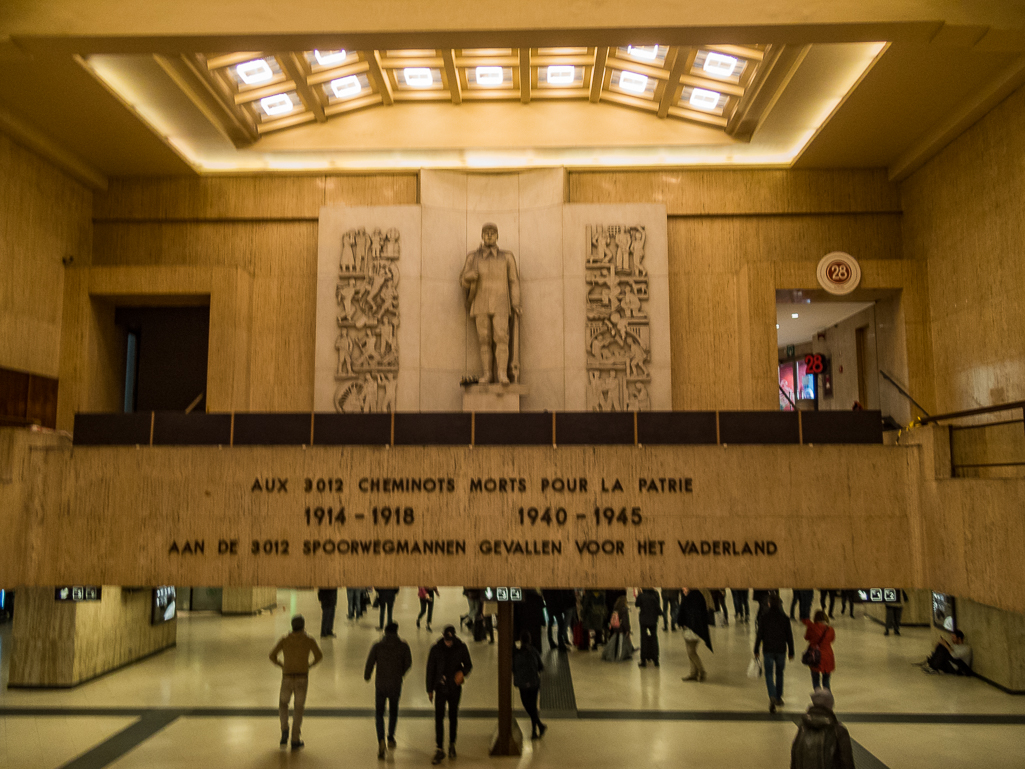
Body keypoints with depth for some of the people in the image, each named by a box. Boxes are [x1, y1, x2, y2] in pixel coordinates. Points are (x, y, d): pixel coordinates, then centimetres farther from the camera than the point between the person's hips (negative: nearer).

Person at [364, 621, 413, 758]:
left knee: (379, 713, 11)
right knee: (393, 711, 25)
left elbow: (370, 663, -9)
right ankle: (391, 738, 35)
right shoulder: (403, 646, -5)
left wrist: (367, 676, 11)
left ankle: (381, 740, -8)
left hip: (381, 684, -1)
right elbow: (408, 663, -4)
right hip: (396, 685, 1)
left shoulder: (377, 646, -7)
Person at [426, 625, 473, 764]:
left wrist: (462, 672, -18)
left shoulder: (461, 648, -6)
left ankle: (452, 744, 30)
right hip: (440, 688, -1)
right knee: (438, 718, -7)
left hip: (455, 688, 1)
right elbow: (430, 670, 0)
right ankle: (440, 749, -1)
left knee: (453, 717, 13)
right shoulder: (436, 649, -7)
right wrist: (430, 690, 2)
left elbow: (468, 665, 4)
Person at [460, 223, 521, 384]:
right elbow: (464, 282, 6)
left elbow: (513, 282, 6)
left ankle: (502, 374, -15)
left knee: (501, 338, -16)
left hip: (500, 306, -1)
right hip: (481, 305, 1)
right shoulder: (473, 257, 7)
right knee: (484, 340, -1)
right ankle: (486, 374, 5)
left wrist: (516, 305, -4)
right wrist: (470, 275, -19)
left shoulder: (507, 257, 5)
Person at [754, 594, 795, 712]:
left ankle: (772, 696, -17)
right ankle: (779, 698, 27)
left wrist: (756, 650, 3)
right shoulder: (785, 618, -4)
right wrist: (791, 652, 10)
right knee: (779, 674, 19)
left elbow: (759, 635, -6)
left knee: (769, 674, 4)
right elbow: (789, 636, 0)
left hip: (768, 651, -2)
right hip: (781, 650, 2)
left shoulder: (764, 617, -8)